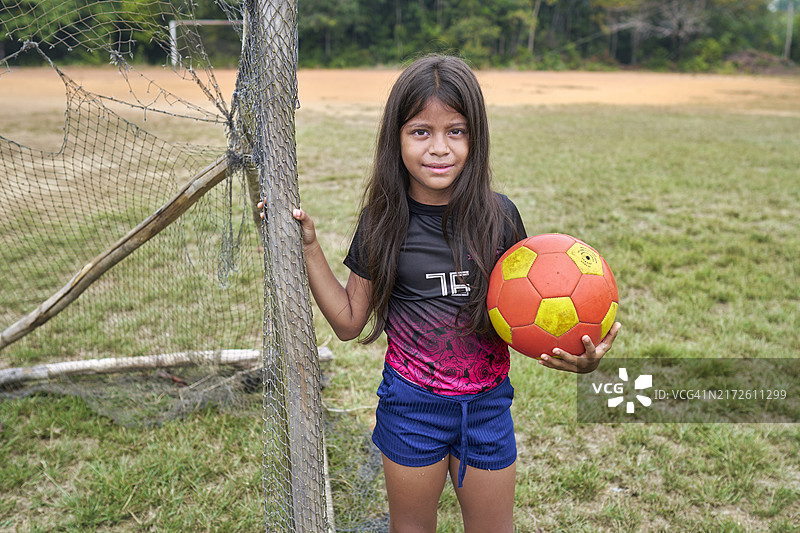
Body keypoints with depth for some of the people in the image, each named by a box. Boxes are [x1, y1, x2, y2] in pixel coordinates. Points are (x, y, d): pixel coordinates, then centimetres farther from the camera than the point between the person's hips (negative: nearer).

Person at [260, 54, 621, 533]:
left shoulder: (498, 216, -8)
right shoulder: (383, 222, -8)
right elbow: (349, 322, -1)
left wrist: (571, 354, -21)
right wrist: (309, 245, -8)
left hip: (487, 405, 1)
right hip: (411, 404, 0)